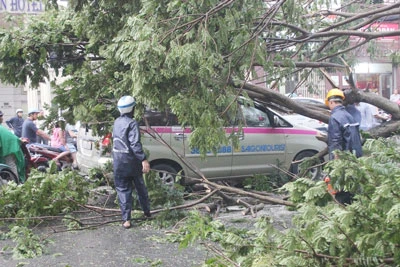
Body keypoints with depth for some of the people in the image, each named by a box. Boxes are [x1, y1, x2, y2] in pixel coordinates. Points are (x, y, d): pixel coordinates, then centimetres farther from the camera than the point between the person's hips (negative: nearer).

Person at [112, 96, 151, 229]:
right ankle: (147, 211, 30)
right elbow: (135, 144, -24)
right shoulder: (132, 123, -14)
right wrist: (143, 159, -27)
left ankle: (126, 220, -1)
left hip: (118, 162, 4)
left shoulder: (117, 122, 7)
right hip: (132, 162, -4)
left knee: (123, 190, 5)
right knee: (140, 186, 16)